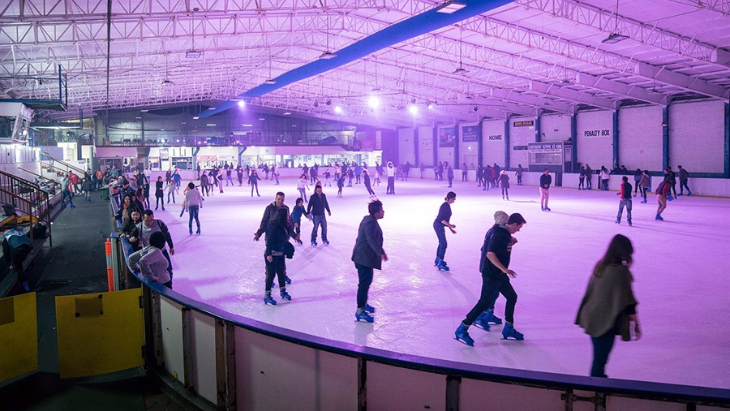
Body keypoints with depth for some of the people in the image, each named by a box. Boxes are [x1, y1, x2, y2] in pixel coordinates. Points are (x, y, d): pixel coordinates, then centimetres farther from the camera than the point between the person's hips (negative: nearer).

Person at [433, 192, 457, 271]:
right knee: (444, 244, -9)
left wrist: (450, 228, 20)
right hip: (438, 225, -10)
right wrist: (450, 225, -30)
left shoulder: (447, 206, 10)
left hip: (440, 226, 10)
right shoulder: (444, 206, -20)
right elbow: (441, 219, -24)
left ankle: (437, 260, 31)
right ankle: (440, 264, -6)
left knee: (442, 243, 19)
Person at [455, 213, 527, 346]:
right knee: (484, 302, -9)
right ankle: (461, 330, -2)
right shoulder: (500, 235, -20)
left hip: (499, 274, 10)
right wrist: (505, 269, -31)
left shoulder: (505, 233, 10)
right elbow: (490, 254, -29)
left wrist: (510, 242, 8)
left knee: (512, 297, 15)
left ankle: (508, 329, 26)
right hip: (491, 274, -10)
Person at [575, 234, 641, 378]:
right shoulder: (620, 271, -19)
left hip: (592, 318, 7)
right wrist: (636, 323, -4)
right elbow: (627, 301, -16)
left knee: (599, 355, 23)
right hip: (606, 322, -7)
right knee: (600, 357, 3)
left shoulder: (600, 265, 3)